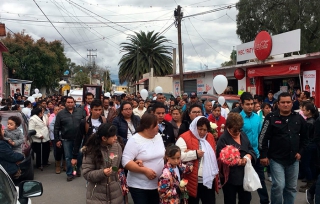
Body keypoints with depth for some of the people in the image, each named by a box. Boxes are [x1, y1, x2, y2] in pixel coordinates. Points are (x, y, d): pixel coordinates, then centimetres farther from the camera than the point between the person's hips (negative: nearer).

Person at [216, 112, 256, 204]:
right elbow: (221, 159, -18)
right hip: (230, 177, -6)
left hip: (245, 174, 6)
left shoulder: (243, 135, 8)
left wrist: (249, 156, -10)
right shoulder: (223, 139, -13)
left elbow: (251, 150, 13)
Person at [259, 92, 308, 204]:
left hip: (293, 159, 4)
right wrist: (263, 155, -11)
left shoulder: (298, 118, 3)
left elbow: (304, 137, 16)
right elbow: (263, 137, -9)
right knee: (278, 186, -8)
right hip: (276, 159, -4)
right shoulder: (271, 118, -9)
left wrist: (300, 151, 9)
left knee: (291, 187, 13)